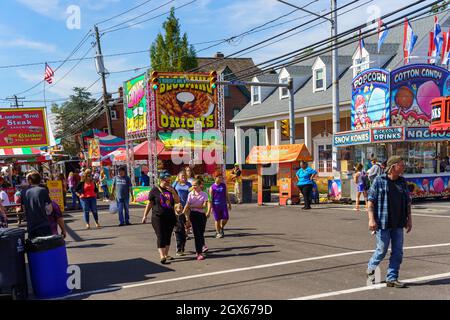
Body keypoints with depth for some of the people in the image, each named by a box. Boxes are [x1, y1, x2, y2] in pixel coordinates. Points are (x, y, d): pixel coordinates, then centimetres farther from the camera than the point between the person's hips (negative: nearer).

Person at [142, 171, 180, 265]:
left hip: (170, 217, 4)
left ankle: (166, 255, 22)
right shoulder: (155, 190, -4)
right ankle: (162, 257, -13)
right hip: (158, 217, -4)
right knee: (161, 237, -9)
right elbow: (149, 204, 0)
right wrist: (145, 216, 0)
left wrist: (173, 192, -15)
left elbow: (177, 201, -2)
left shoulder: (171, 189, 7)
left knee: (168, 237, 11)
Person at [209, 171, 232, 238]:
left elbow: (227, 195, 12)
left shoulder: (224, 185, 6)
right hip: (216, 205, -3)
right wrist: (211, 207, -7)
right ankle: (218, 232, 18)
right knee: (217, 220, 3)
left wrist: (229, 204, 12)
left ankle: (221, 228, 25)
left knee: (226, 218, -2)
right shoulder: (212, 187, -3)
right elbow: (210, 198, -2)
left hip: (224, 205, 3)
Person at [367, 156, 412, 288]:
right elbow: (371, 201, -8)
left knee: (398, 251, 5)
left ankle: (392, 278, 15)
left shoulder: (403, 182, 10)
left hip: (398, 224, 5)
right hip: (383, 223, -5)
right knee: (382, 250, 2)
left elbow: (408, 202, 16)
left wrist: (409, 219, 11)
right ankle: (370, 269, 29)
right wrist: (371, 219, -15)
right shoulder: (379, 181, -6)